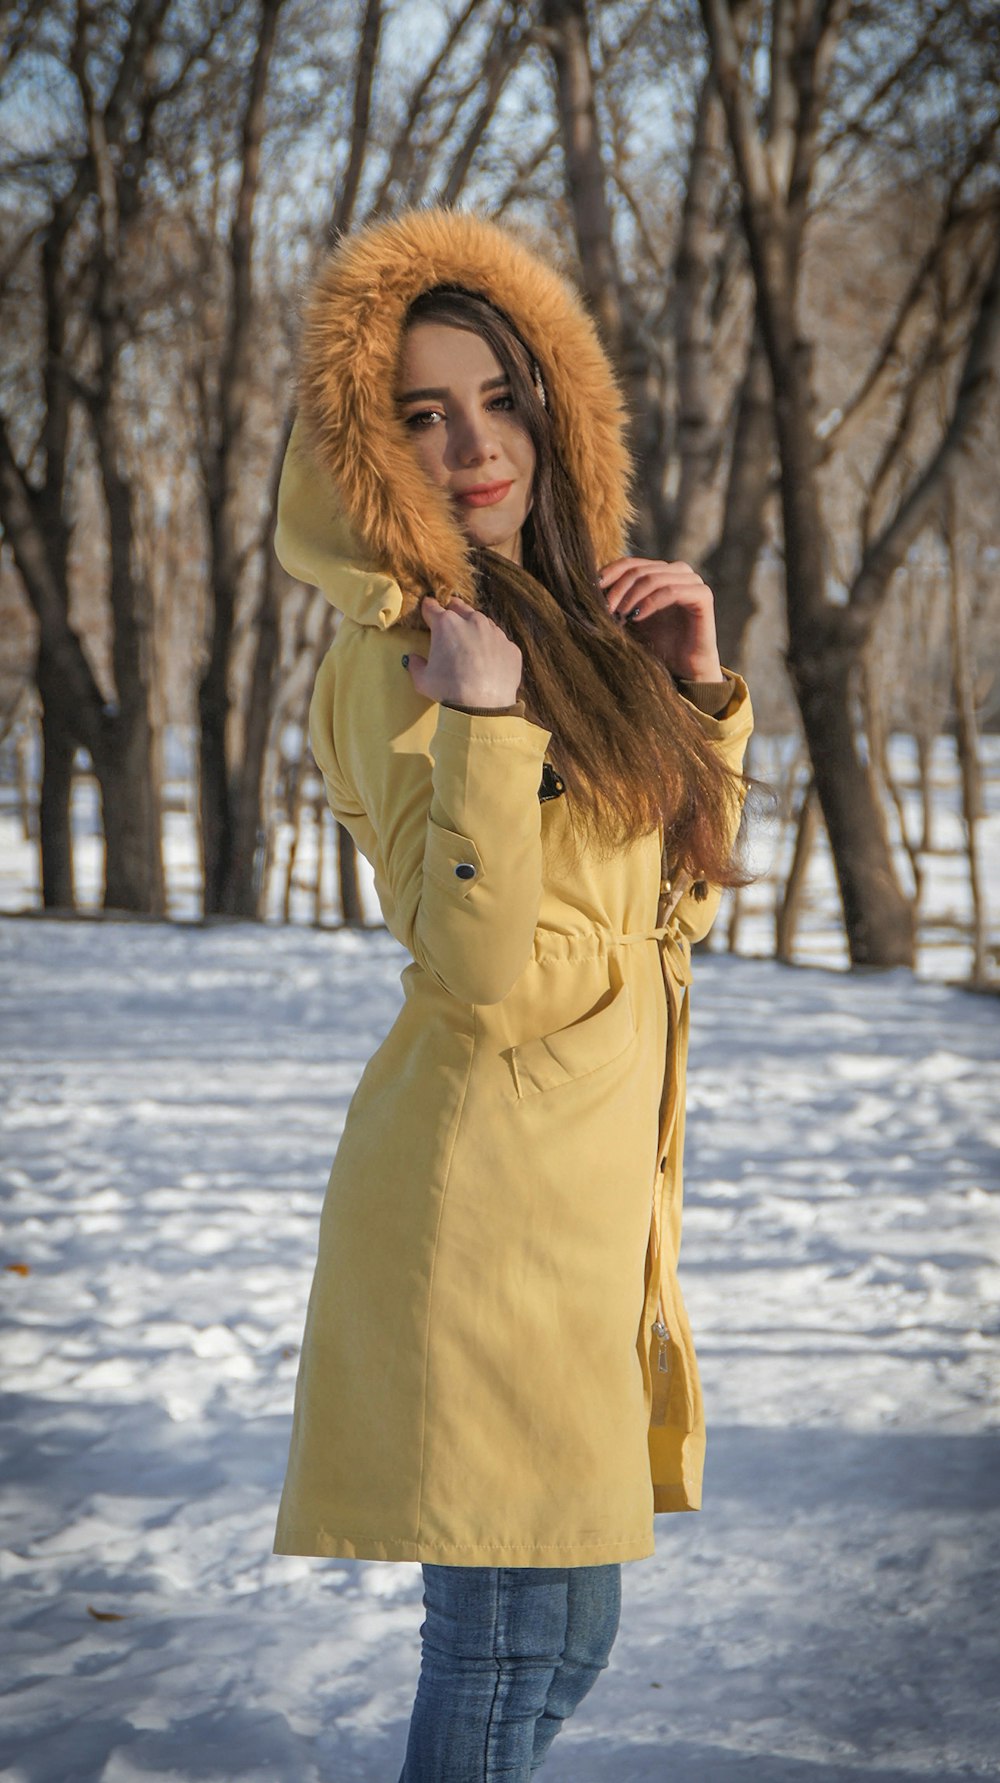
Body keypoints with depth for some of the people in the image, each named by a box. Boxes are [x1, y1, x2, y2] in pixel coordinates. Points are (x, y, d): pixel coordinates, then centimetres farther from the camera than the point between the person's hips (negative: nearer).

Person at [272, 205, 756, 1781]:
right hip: (490, 1181, -9)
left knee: (549, 1631, 16)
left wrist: (698, 693, 4)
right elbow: (482, 973, -22)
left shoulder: (568, 613, 13)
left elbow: (682, 902, 16)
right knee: (532, 1638, -3)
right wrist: (484, 721, -31)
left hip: (593, 1177, 9)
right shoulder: (397, 648, -12)